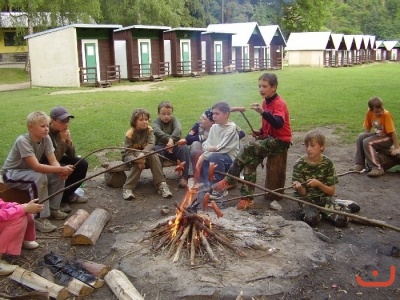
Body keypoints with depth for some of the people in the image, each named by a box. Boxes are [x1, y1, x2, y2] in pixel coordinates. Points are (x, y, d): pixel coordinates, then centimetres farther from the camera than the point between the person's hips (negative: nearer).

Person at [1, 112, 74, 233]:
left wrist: (62, 171, -37)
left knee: (59, 176, -14)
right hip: (11, 173, -6)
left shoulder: (46, 138, -11)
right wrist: (61, 169, -45)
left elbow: (53, 161, -15)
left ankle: (53, 208, 2)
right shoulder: (23, 141, -31)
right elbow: (36, 166, -38)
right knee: (39, 177, -34)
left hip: (29, 171, 7)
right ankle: (41, 218, -24)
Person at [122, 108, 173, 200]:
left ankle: (161, 184, -30)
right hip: (132, 156, -2)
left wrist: (143, 153, -46)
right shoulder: (130, 134, -15)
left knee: (154, 156, -29)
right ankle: (127, 188, -36)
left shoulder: (149, 130, -8)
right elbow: (128, 152, -20)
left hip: (146, 154, 2)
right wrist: (137, 160, -42)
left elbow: (151, 144, -26)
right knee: (138, 163, -35)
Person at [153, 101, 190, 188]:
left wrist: (172, 140, -40)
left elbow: (178, 129, -19)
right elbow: (158, 132, -24)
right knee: (156, 149, -32)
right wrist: (169, 139, -44)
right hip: (162, 147, -1)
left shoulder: (174, 120, 5)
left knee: (185, 148, -28)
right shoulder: (157, 122, 1)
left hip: (174, 146, 1)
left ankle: (184, 177, -28)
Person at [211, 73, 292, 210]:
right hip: (269, 138, 8)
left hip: (280, 141, -8)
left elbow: (278, 124, -33)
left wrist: (263, 112, -44)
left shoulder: (279, 103, -15)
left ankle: (229, 180, -11)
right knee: (250, 160, -15)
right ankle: (247, 198, -15)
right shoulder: (266, 102, 10)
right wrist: (260, 132, 4)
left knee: (247, 149, -24)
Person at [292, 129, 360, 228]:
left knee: (342, 220, -21)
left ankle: (344, 206, 12)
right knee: (311, 219, -32)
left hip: (324, 197, 1)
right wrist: (299, 187, -33)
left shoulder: (327, 163, -5)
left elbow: (331, 191, -3)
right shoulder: (299, 165, -9)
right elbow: (303, 193, -8)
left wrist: (318, 184, -21)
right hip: (307, 199, -1)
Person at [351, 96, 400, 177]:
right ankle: (360, 164, -3)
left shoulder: (386, 114, -23)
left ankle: (377, 168, -27)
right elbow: (368, 128, 7)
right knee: (360, 137, -8)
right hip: (378, 134, 7)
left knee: (367, 142, -25)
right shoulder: (370, 113, -7)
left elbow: (393, 131, -22)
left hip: (387, 138, -7)